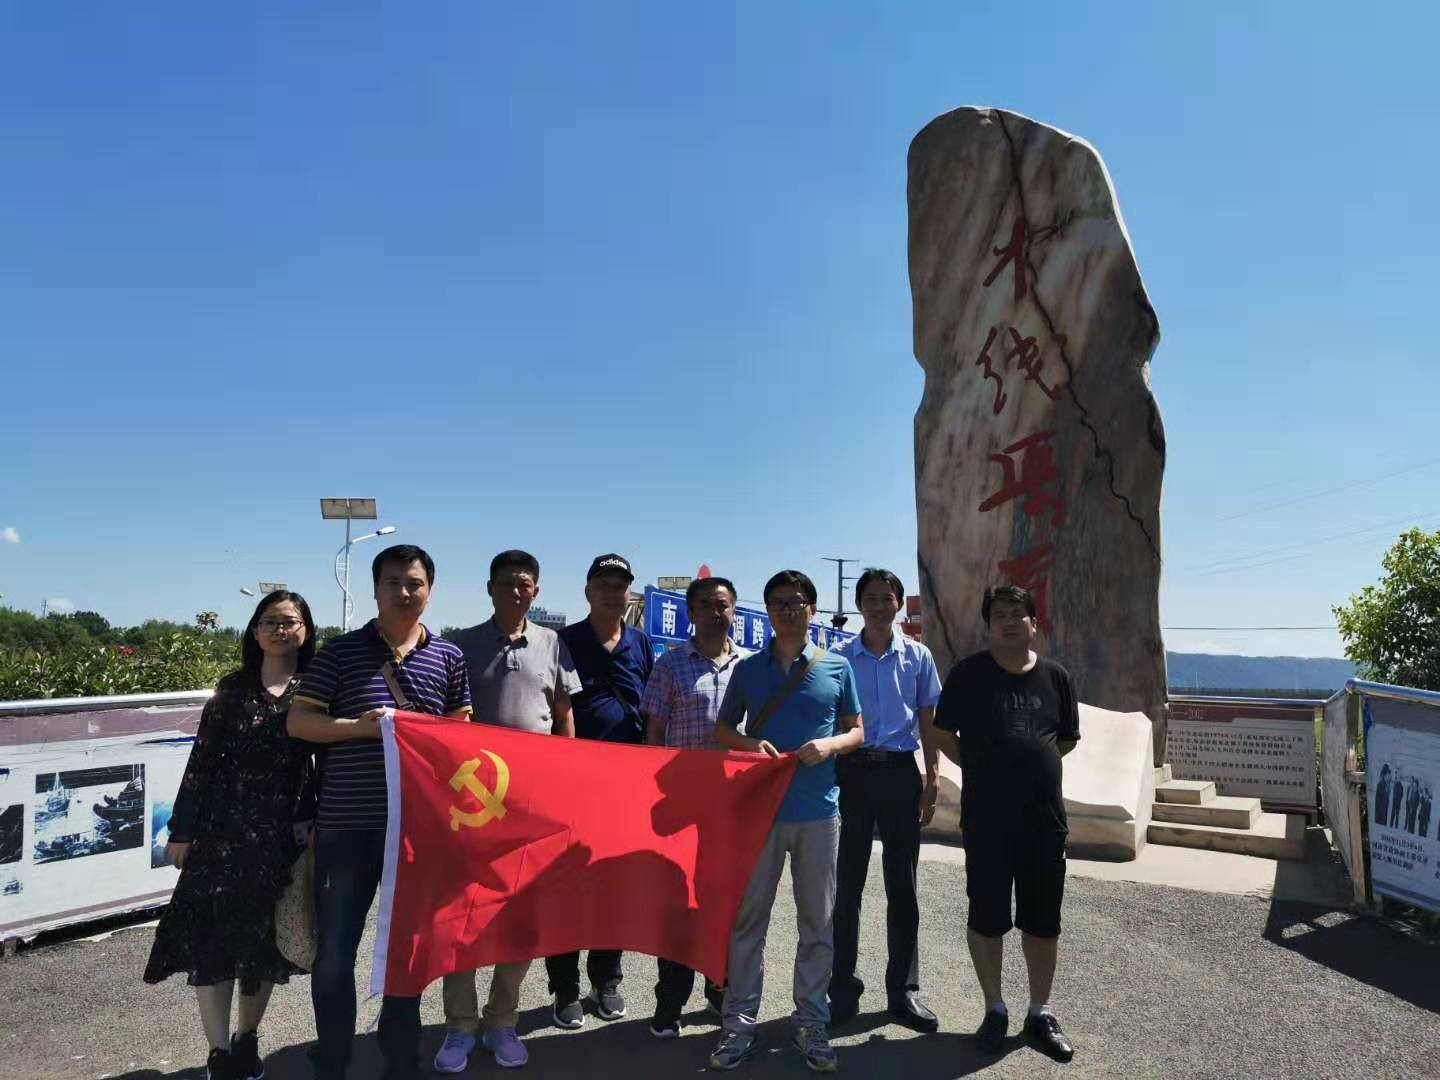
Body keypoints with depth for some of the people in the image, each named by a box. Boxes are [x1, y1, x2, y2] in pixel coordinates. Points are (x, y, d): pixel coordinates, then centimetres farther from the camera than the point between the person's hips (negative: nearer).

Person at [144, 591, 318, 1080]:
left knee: (265, 938, 10)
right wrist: (182, 831, 1)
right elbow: (202, 761, 2)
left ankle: (247, 1040, 30)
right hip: (223, 828, 0)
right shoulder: (233, 687, 2)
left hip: (282, 833, 0)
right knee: (210, 932, -3)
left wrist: (312, 819, -8)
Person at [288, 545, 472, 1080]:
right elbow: (298, 721, -2)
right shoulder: (341, 651, -1)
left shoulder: (448, 658, 6)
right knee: (334, 952, 7)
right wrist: (356, 727, -17)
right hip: (346, 824, -2)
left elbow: (462, 729, 13)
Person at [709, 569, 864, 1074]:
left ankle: (811, 1023, 22)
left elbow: (856, 731, 9)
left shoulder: (837, 667, 3)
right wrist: (750, 744, -11)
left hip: (818, 809, 0)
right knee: (748, 917, 5)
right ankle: (741, 1024, 16)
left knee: (817, 921, 8)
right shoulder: (748, 668, 5)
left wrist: (830, 745, -12)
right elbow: (723, 729, 11)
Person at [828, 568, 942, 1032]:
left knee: (902, 885, 8)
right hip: (851, 771, -1)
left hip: (900, 771, 1)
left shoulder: (918, 656, 6)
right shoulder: (839, 656, 3)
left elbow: (927, 722, 9)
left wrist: (932, 780, 2)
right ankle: (843, 988, 16)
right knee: (847, 884, 6)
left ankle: (903, 989, 19)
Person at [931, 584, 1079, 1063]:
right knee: (986, 918, 6)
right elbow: (943, 733, 3)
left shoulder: (1055, 676, 4)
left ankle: (1041, 1013, 26)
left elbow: (1068, 738, 15)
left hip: (1044, 817, 3)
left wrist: (1031, 764, 7)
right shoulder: (969, 673, -4)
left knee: (1043, 920, 11)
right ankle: (994, 1009, 24)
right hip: (986, 817, -2)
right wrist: (980, 768, -1)